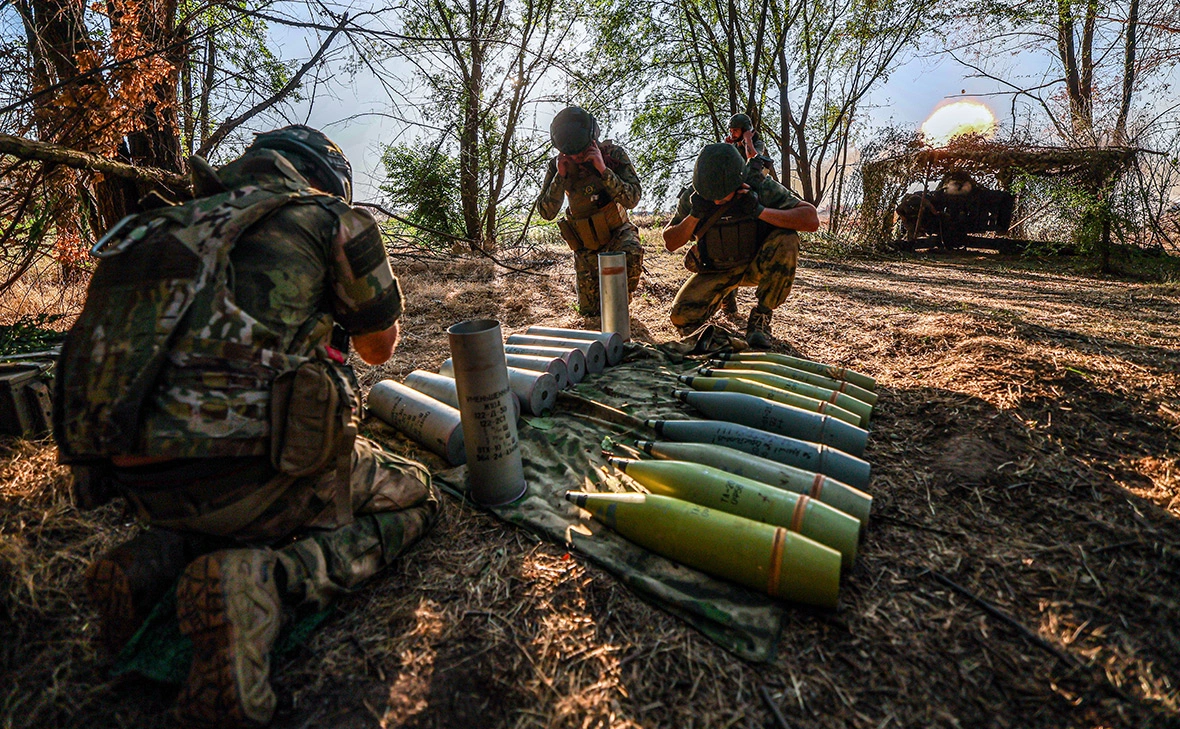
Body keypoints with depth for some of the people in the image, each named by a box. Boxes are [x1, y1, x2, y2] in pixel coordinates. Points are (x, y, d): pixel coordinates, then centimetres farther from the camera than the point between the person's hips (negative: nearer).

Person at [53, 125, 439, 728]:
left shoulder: (180, 222, 19)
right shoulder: (329, 219, 0)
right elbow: (381, 345, 12)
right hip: (242, 470, -8)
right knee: (414, 496, 12)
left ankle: (161, 555, 11)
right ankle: (260, 580, -11)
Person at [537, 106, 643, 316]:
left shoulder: (613, 154, -15)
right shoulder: (558, 165, -9)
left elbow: (632, 199, -24)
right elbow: (546, 213, -14)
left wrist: (603, 170, -34)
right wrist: (560, 176, -25)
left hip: (617, 231, -2)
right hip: (586, 245, 2)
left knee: (631, 253, -39)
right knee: (590, 311, 2)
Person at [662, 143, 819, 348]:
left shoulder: (761, 187, -21)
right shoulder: (693, 196, -14)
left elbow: (811, 220, -27)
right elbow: (670, 243, -8)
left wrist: (760, 211, -37)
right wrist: (694, 215, -26)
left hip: (757, 264, -1)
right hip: (715, 270, 1)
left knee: (786, 240, -32)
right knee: (682, 319, -18)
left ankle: (761, 316, -16)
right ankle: (719, 297, 18)